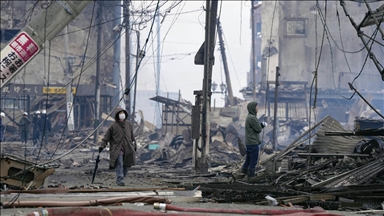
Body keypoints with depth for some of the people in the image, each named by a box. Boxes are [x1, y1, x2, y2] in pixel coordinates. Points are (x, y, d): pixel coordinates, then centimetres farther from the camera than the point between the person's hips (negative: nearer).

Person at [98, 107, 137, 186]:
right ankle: (120, 180, -15)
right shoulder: (113, 126, -3)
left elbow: (132, 136, 22)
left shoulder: (128, 124, 11)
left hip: (127, 149, 5)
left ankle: (119, 179, 18)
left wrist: (134, 146, 25)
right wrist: (102, 146, -12)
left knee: (126, 165, 3)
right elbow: (106, 137, -2)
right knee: (119, 164, -15)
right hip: (117, 149, -4)